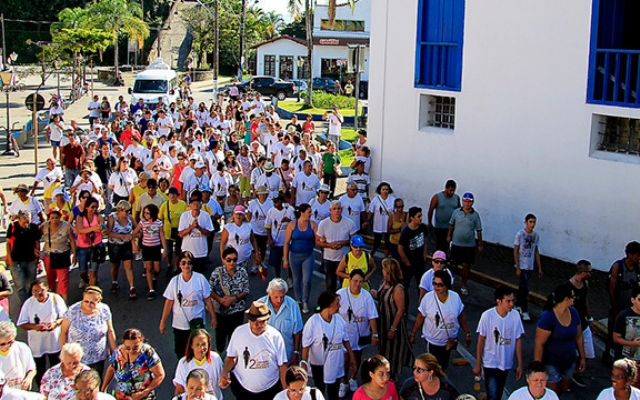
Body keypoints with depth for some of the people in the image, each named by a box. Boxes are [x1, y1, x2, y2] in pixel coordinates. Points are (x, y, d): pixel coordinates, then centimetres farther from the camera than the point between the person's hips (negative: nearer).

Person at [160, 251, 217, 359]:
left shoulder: (200, 279, -9)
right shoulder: (175, 281, -6)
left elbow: (207, 299, -2)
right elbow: (169, 302, -2)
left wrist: (213, 317, 1)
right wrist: (163, 322, 1)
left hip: (197, 322, -1)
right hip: (179, 324, 1)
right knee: (180, 351, 12)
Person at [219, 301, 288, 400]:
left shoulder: (275, 336, -12)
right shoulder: (239, 332, -9)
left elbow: (282, 366, -8)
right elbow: (231, 357, -1)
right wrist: (224, 373, -19)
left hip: (270, 390, -1)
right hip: (241, 387, 1)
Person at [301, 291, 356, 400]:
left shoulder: (339, 319, -8)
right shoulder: (312, 322, -22)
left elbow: (345, 340, 3)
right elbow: (306, 346, -18)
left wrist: (352, 357, 8)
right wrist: (304, 364, -20)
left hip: (336, 364, 4)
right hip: (319, 365, -4)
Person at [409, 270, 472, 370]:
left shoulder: (455, 297, -12)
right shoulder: (428, 298, -18)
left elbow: (461, 317, 2)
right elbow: (420, 317, -7)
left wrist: (467, 334, 8)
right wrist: (412, 334, -1)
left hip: (450, 341, 3)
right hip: (432, 342, -2)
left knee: (444, 366, 18)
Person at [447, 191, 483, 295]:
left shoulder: (475, 215, -5)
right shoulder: (456, 212, -4)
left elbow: (479, 231, 0)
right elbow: (451, 225, 10)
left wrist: (480, 244, 1)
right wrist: (449, 235, 6)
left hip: (469, 245, 0)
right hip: (456, 244, 0)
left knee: (466, 265, 5)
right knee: (454, 264, 10)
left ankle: (463, 286, 18)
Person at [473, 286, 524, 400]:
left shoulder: (515, 316, -11)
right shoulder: (487, 316, -19)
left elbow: (518, 341, -2)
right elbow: (481, 341, -10)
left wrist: (520, 365, 1)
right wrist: (478, 364, -5)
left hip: (506, 364, 3)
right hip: (490, 364, -3)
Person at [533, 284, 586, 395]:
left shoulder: (573, 313, -3)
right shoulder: (547, 317, -23)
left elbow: (578, 337, 8)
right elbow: (539, 344, -21)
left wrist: (582, 357, 12)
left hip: (569, 361, 6)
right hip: (552, 363, -6)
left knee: (564, 390, 20)